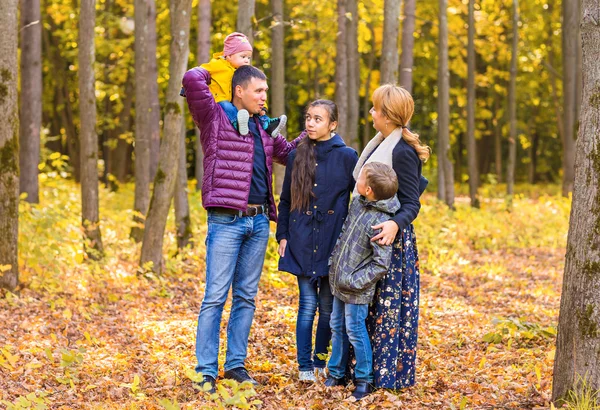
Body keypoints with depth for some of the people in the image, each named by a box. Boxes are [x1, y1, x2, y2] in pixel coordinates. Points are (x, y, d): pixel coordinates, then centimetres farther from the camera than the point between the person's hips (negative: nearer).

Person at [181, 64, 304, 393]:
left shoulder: (264, 127, 16)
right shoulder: (216, 118, -3)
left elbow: (289, 153, 29)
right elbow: (192, 80, -17)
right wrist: (214, 71, 2)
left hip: (259, 221, 7)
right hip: (226, 221, -6)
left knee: (246, 296, 11)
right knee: (216, 296, -5)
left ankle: (236, 364, 19)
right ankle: (207, 371, -1)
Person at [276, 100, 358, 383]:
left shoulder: (346, 157, -1)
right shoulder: (297, 156, 7)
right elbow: (286, 200, 12)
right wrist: (282, 235, 7)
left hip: (332, 241, -1)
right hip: (302, 241, 1)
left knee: (327, 306, 5)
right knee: (308, 304, -1)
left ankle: (320, 361, 20)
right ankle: (305, 366, 7)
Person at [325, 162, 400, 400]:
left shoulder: (380, 222, -25)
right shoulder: (357, 202, 0)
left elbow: (381, 264, -24)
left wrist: (354, 282, -21)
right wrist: (334, 260, 16)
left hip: (357, 290, -8)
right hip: (339, 282, 8)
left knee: (355, 330, -1)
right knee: (337, 327, 16)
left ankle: (364, 380, 14)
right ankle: (336, 374, 30)